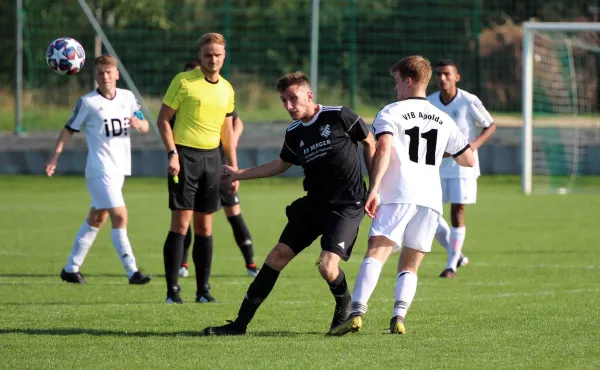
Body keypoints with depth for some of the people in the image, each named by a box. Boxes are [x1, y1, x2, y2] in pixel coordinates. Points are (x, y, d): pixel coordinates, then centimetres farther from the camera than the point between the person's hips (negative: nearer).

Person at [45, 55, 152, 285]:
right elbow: (69, 129, 1)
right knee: (120, 216, -17)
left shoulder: (127, 97, 8)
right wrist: (55, 157, -6)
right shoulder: (87, 102, -5)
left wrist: (139, 123, -15)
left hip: (119, 169, 6)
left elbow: (145, 126, 9)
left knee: (97, 219, 13)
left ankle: (71, 268, 24)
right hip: (100, 169, -6)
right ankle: (132, 271, -18)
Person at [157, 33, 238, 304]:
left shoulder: (226, 89, 12)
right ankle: (172, 290, -5)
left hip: (211, 157, 5)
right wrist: (172, 153, -14)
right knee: (181, 223, -8)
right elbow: (163, 119, -4)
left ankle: (203, 289, 11)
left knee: (205, 226, 7)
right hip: (185, 156, -5)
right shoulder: (184, 81, -5)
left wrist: (234, 167, 16)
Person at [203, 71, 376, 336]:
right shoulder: (294, 134, 6)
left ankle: (344, 304, 16)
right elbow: (282, 164, 24)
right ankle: (241, 322, 4)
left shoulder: (339, 116, -11)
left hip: (347, 206, -6)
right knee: (278, 255, 0)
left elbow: (370, 144, 0)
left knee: (327, 267, -20)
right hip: (313, 204, 6)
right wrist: (239, 174, 24)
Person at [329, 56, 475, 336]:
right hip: (431, 198, 5)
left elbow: (384, 148, -12)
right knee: (409, 266, 12)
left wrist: (373, 189, -18)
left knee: (375, 254, -15)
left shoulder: (390, 113, 6)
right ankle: (399, 316, -10)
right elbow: (469, 160, 25)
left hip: (398, 195, -5)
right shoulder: (443, 119, 21)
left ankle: (357, 312, -32)